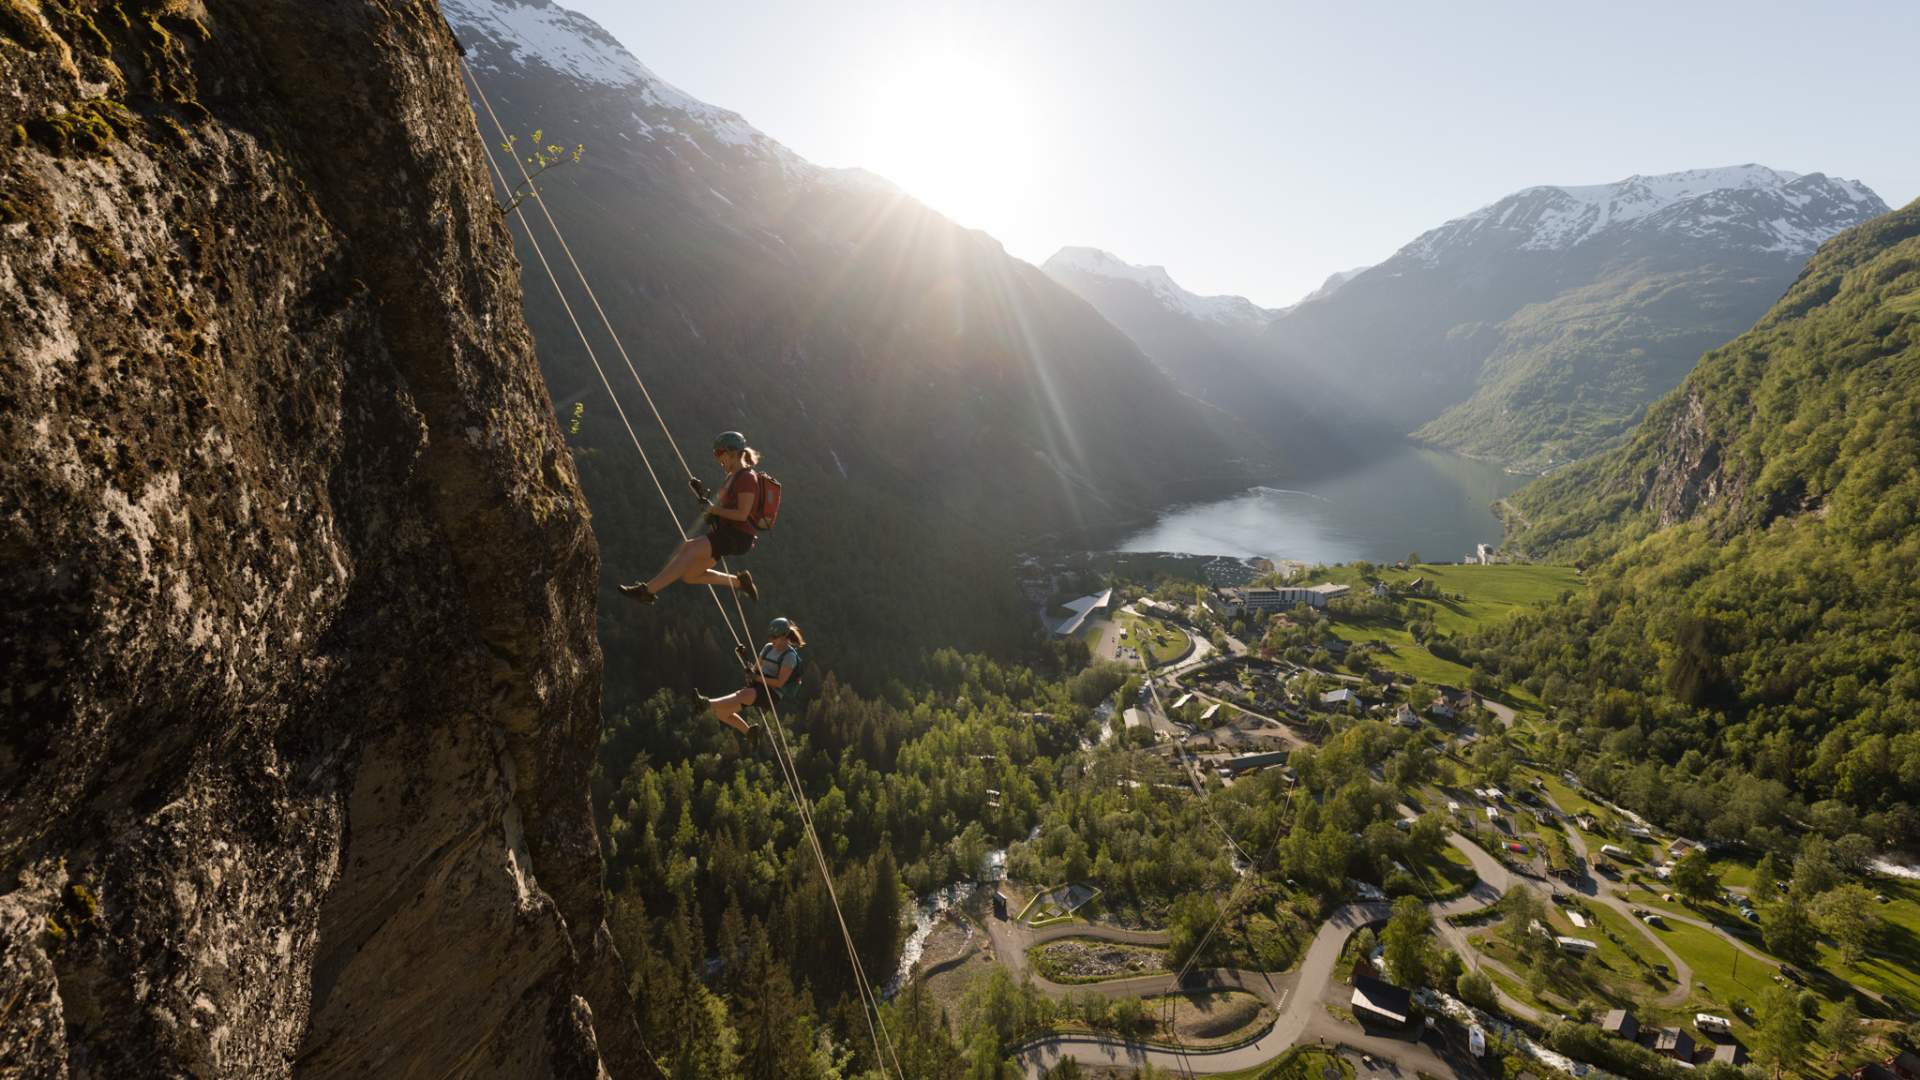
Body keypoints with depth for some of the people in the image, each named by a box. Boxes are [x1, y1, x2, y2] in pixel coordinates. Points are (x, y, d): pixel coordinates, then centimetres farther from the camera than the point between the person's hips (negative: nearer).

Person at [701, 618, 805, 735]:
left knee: (743, 694, -37)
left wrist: (756, 677, -20)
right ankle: (748, 731, 11)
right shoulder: (768, 648, 14)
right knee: (721, 711, -6)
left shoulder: (790, 656, -8)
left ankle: (709, 703, -46)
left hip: (773, 693, -7)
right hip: (757, 687, 7)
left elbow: (779, 683, -14)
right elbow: (756, 668, 16)